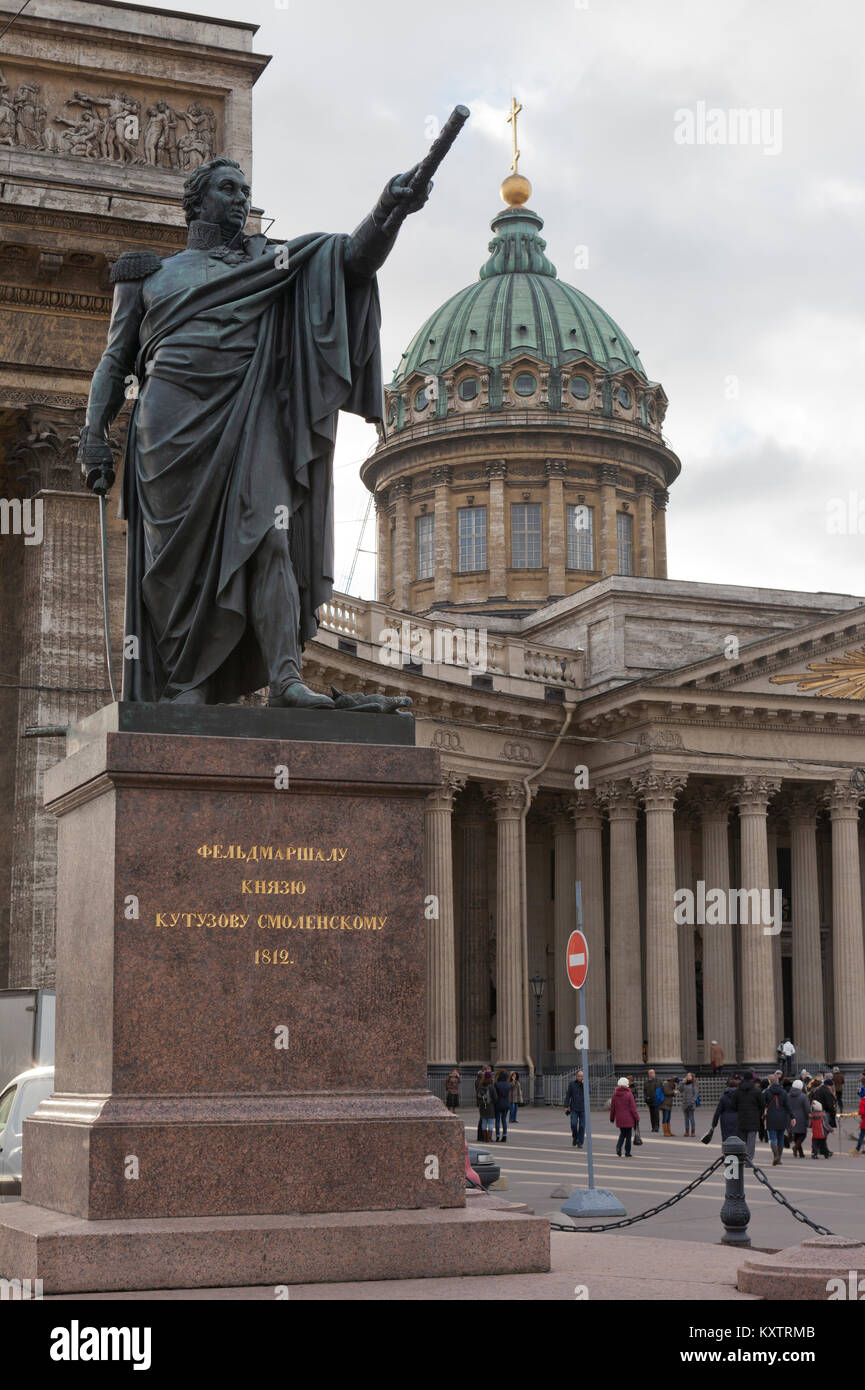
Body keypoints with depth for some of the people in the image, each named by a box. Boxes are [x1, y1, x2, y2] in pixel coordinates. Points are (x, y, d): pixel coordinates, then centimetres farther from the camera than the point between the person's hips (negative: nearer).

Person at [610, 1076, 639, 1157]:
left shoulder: (615, 1094, 0)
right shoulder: (629, 1094, -13)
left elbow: (612, 1108, 7)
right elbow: (633, 1108, -13)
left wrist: (612, 1118, 17)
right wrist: (636, 1118, -3)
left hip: (619, 1119, 4)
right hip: (628, 1119, -4)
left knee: (622, 1133, 21)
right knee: (628, 1135, 8)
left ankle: (618, 1147, -2)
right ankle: (627, 1153, 12)